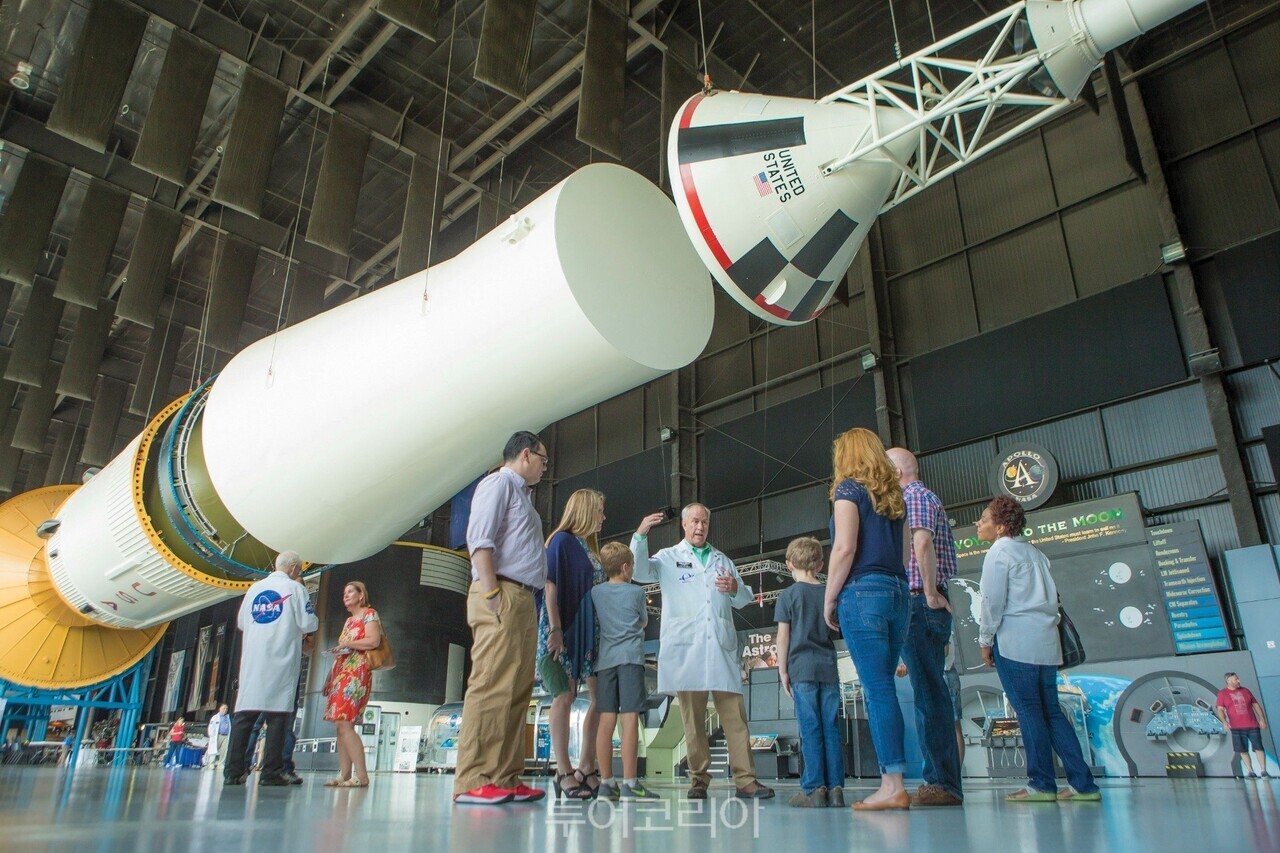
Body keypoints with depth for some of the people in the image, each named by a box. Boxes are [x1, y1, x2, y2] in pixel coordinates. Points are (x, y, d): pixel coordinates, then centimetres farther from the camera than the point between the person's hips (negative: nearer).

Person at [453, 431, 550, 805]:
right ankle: (472, 781, -13)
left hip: (523, 601, 9)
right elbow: (479, 538, -11)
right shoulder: (499, 483, 1)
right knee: (492, 686, -13)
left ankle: (505, 779, 7)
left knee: (517, 691, 5)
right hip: (502, 596, -9)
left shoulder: (522, 494, 29)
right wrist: (491, 593, -19)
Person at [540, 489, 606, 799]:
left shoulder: (590, 548, 20)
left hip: (590, 630, 9)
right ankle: (564, 772, -3)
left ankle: (586, 768, 10)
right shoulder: (562, 540, -4)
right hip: (566, 628, -8)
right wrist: (555, 629, -20)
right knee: (565, 696, -7)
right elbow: (551, 585, -12)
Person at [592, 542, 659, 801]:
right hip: (630, 657, -4)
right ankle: (629, 783, -10)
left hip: (605, 659, 4)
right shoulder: (636, 592, 4)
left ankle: (607, 782, 6)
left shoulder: (595, 593, 10)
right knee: (630, 718, -7)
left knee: (607, 720, 3)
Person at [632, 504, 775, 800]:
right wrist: (640, 536, -17)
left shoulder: (722, 560, 25)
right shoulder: (668, 558, 15)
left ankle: (745, 779, -4)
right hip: (686, 646, -2)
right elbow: (640, 573, -3)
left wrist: (735, 588, -1)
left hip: (722, 645, 2)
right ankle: (699, 780, 5)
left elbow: (744, 600, 23)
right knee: (692, 716, -2)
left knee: (734, 712, -5)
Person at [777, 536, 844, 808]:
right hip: (829, 668, 3)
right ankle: (835, 788, 5)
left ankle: (814, 789, -2)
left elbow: (783, 636, -4)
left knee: (810, 729, -2)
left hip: (802, 668, -3)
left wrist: (782, 671, 0)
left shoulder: (788, 595, -2)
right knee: (831, 728, 5)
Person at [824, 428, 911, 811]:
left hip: (863, 592, -7)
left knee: (877, 689, -7)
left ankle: (894, 785, -7)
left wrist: (829, 600, -5)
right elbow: (905, 551, 17)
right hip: (898, 592, 7)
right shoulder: (893, 493, 19)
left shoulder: (849, 487, -1)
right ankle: (890, 781, 9)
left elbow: (844, 547, -11)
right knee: (881, 688, 9)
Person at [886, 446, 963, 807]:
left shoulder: (915, 496, -6)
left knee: (929, 693, -9)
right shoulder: (922, 497, 25)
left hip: (918, 605, -10)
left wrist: (931, 594, -21)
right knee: (928, 693, 10)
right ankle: (940, 780, 14)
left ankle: (943, 784, -7)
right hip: (922, 608, 10)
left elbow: (922, 543, -23)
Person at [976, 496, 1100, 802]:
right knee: (1051, 711, 9)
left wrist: (985, 640, -1)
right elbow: (1051, 597, 19)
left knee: (1028, 711, -4)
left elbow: (993, 601, -8)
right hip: (1046, 641, 8)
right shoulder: (1035, 552, 19)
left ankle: (1042, 784, -2)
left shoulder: (999, 552, -4)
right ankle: (1083, 783, 7)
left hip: (1015, 640, -8)